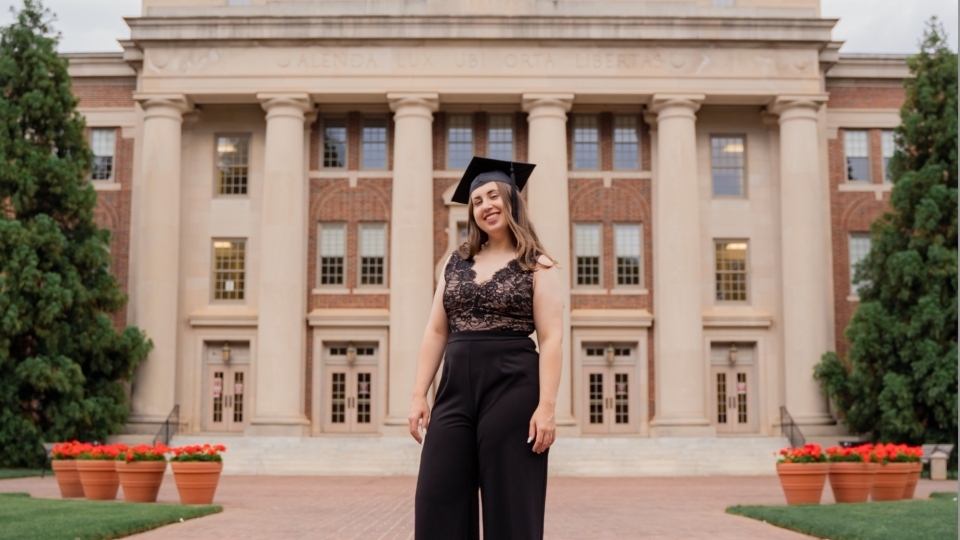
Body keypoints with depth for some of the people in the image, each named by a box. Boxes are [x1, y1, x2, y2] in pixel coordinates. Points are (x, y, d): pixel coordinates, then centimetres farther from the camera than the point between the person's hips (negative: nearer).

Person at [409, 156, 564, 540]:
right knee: (438, 504, 0)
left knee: (510, 507, 1)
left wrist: (546, 406, -15)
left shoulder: (537, 266, 1)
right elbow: (436, 332, 12)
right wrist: (419, 395, 5)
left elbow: (550, 338, -6)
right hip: (456, 388, 4)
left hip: (512, 389, -4)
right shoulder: (456, 263, 14)